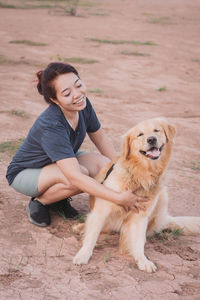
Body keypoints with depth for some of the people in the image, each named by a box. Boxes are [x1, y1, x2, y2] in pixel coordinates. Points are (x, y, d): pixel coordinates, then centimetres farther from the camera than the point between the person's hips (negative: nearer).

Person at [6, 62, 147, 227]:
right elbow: (75, 177, -42)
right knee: (81, 174, -33)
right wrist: (119, 198, -45)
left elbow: (100, 137, 3)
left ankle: (57, 197, 4)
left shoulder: (83, 105, -17)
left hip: (62, 160, 7)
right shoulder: (51, 126, -38)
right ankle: (39, 201, -7)